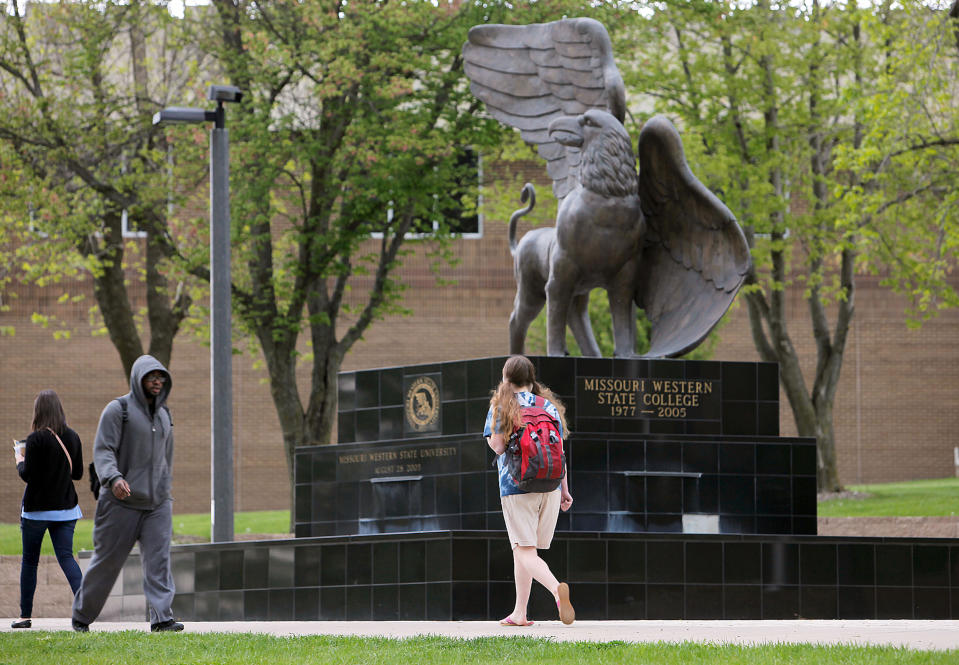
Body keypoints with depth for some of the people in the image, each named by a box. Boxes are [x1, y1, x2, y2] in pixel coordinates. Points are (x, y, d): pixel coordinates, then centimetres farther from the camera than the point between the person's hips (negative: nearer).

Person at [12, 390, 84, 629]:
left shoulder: (36, 439, -15)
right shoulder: (72, 438, 2)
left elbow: (27, 475, -15)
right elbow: (78, 473, 10)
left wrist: (20, 458, 3)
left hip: (37, 508, -4)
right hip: (65, 508, 4)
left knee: (29, 560, 9)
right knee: (66, 557, 0)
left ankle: (26, 615, 14)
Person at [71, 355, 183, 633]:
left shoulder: (163, 415, 14)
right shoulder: (118, 410, -5)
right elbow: (102, 451, -13)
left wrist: (166, 493, 26)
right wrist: (114, 478, -31)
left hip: (157, 503, 4)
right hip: (122, 502, -4)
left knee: (159, 558, -12)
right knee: (107, 561, 3)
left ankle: (162, 617, -21)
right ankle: (82, 615, 21)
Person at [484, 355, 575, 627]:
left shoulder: (501, 406, 0)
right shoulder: (550, 406, 11)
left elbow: (497, 444, -9)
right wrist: (565, 490, 14)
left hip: (515, 486, -5)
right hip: (549, 487, 5)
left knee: (525, 551, -9)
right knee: (522, 551, 15)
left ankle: (557, 589, -36)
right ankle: (519, 613, 18)